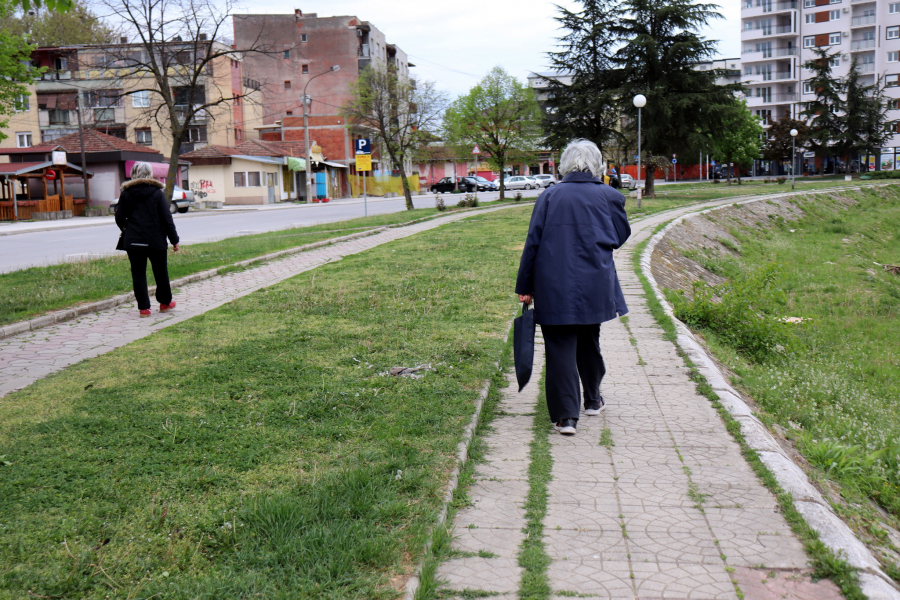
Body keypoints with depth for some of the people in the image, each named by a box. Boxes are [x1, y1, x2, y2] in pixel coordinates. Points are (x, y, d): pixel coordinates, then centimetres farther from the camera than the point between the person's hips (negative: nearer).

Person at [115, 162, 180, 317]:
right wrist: (174, 240, 0)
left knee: (138, 273, 6)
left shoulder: (125, 193, 2)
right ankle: (165, 302, 27)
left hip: (133, 241, 1)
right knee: (160, 272, 14)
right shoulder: (157, 192, -4)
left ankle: (143, 307, 4)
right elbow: (167, 219, -6)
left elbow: (119, 218, 3)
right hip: (156, 240, -1)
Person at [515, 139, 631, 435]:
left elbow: (533, 242, -2)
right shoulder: (608, 196, 0)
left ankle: (566, 415, -4)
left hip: (553, 287, -1)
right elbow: (621, 235, 11)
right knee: (588, 341, 20)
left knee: (560, 347, 1)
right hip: (594, 285, 1)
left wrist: (525, 286, 2)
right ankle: (592, 400, 35)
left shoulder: (549, 196, 0)